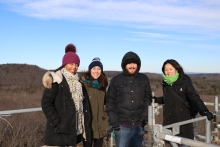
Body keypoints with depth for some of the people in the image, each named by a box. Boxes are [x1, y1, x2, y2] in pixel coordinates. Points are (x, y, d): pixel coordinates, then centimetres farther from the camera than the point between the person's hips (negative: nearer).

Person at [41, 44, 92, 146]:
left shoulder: (78, 81, 13)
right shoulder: (56, 79, -9)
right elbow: (46, 103, -13)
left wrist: (86, 125, 9)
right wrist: (57, 122, -17)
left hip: (74, 129, 7)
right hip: (59, 131, -6)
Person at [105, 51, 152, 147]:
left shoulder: (144, 79, 6)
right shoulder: (116, 80, 0)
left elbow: (148, 99, 9)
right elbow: (110, 101, 1)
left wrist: (145, 115, -2)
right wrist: (113, 120, -6)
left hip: (139, 125, 2)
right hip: (122, 125, -2)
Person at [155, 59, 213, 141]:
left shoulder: (185, 81, -8)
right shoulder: (165, 83, 7)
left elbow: (194, 97, -15)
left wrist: (203, 110, -28)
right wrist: (156, 100, 10)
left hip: (183, 119, -4)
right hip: (168, 121, 4)